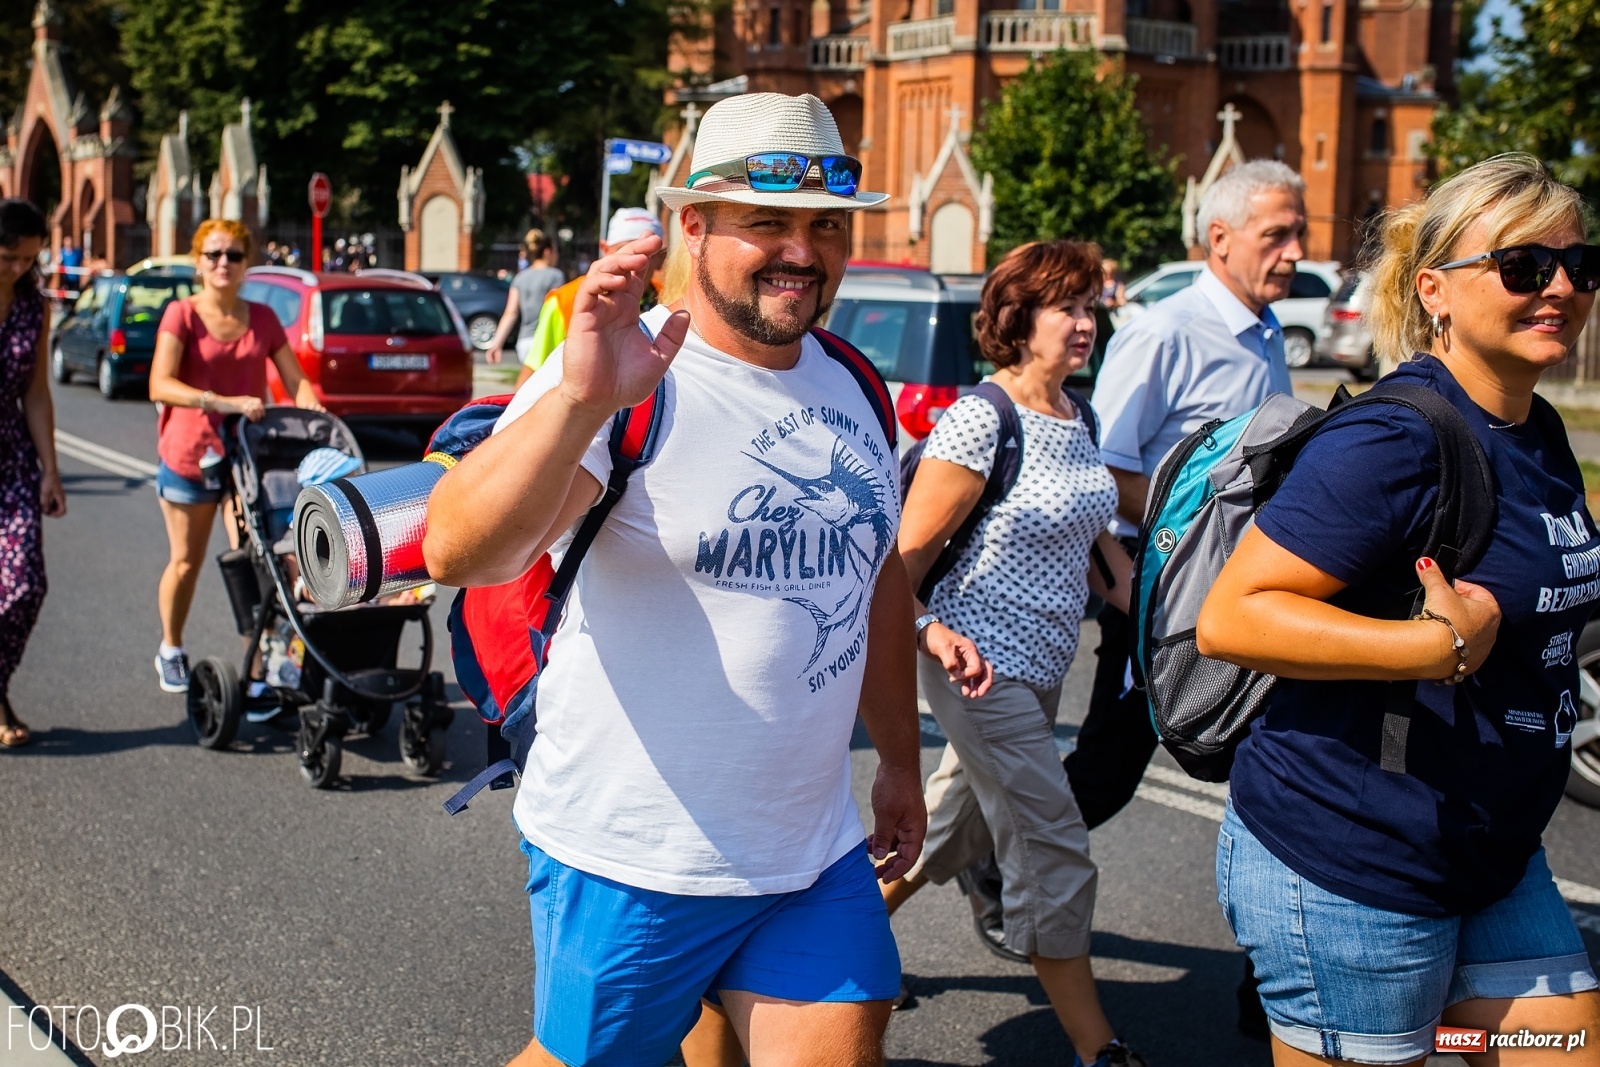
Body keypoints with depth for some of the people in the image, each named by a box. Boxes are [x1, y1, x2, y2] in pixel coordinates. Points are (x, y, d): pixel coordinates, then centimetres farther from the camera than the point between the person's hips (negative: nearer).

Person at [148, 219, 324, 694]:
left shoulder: (262, 318, 4)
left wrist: (314, 416, -19)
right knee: (186, 561, 11)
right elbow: (160, 385, -21)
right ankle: (171, 651, 32)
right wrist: (223, 402, -34)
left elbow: (295, 379, 2)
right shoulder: (182, 314, -8)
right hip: (189, 454, -2)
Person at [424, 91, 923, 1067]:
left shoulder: (853, 389, 6)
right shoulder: (622, 377, -17)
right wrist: (581, 401, -45)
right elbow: (458, 553, -31)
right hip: (632, 859, -5)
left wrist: (900, 761, 22)